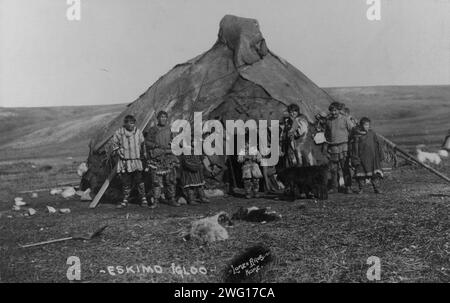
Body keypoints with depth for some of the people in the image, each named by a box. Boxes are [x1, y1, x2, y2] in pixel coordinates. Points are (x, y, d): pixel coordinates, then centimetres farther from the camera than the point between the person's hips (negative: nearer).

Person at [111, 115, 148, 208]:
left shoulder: (138, 132, 4)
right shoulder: (119, 133, -1)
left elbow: (142, 145, 14)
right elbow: (114, 145, 10)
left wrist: (143, 155, 14)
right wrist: (118, 151, -4)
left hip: (136, 161, 0)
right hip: (124, 161, 0)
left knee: (139, 180, -5)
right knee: (126, 182, 5)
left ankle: (143, 199, 9)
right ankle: (125, 200, 19)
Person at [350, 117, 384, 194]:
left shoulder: (372, 133, 7)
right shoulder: (357, 135, -4)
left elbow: (377, 145, 14)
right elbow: (354, 148, -4)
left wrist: (380, 155, 14)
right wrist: (355, 159, -8)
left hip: (372, 157, 3)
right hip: (362, 158, -2)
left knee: (375, 174, -2)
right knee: (361, 173, 2)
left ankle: (376, 188, 4)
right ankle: (360, 188, 14)